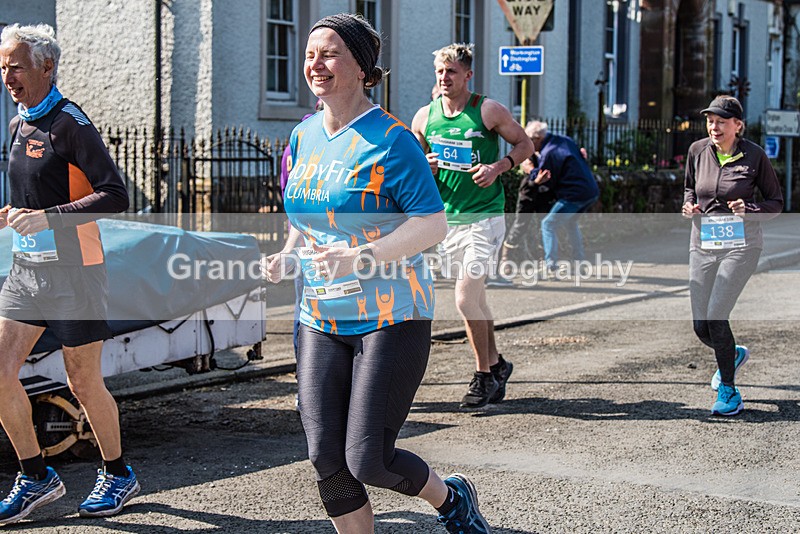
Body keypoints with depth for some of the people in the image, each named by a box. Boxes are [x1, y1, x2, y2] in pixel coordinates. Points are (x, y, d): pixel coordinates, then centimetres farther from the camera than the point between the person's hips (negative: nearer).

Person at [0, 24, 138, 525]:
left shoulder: (70, 123, -13)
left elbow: (115, 196, -19)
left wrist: (48, 217, -26)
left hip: (73, 268, -7)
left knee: (83, 381, 2)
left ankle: (118, 475, 23)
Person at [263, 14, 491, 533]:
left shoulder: (391, 140, -11)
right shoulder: (304, 136, 9)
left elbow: (433, 224, -17)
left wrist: (363, 257, -29)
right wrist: (287, 254, 4)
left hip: (392, 318, -6)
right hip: (322, 320, 6)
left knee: (368, 461, -7)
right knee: (328, 460, 0)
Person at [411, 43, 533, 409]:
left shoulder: (488, 111, -7)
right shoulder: (424, 117, 5)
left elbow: (525, 144, 3)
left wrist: (499, 166, -14)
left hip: (484, 217, -5)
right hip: (447, 217, 5)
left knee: (466, 299, -13)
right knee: (475, 300, 13)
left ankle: (483, 375, 3)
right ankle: (496, 365, 31)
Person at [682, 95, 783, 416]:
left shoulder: (754, 155, -7)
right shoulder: (697, 151, 3)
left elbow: (776, 202, 1)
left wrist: (748, 209, -18)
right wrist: (689, 205, -1)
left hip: (741, 245, -4)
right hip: (703, 245, 4)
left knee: (716, 316, -16)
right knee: (701, 326, 4)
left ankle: (729, 393, 0)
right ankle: (733, 354, 39)